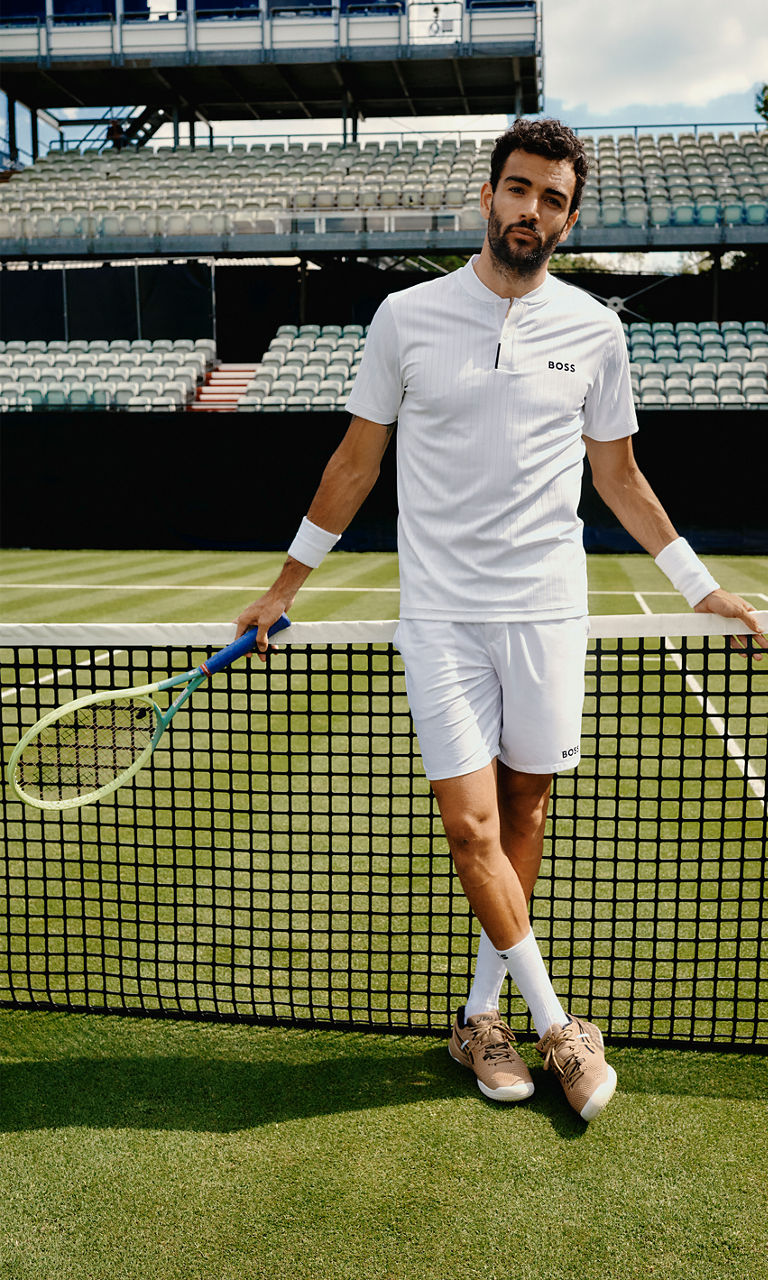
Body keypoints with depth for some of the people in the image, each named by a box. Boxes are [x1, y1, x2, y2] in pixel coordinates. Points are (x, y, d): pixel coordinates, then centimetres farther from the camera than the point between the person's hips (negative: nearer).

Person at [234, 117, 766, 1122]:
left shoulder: (593, 330, 5)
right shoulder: (407, 318, 1)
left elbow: (619, 478, 14)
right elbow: (356, 461, 9)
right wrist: (287, 585, 12)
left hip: (547, 608, 2)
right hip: (440, 612, -1)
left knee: (525, 805, 7)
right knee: (471, 824, -6)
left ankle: (484, 1012, 24)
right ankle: (554, 1022, 12)